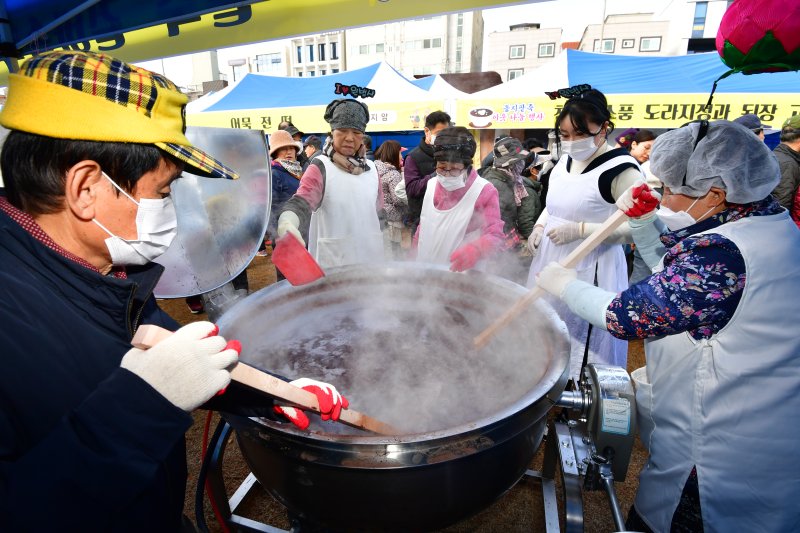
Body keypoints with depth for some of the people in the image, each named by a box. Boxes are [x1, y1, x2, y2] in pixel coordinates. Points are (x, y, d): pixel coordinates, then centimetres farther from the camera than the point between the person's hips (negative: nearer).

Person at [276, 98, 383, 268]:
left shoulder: (370, 168, 7)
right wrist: (287, 223, -46)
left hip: (371, 259, 5)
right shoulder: (321, 167, -9)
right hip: (333, 264, -5)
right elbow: (301, 201, -24)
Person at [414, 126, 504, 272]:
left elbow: (495, 235, -19)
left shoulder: (484, 191, -14)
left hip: (462, 273, -5)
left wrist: (475, 250, -38)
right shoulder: (431, 185, 3)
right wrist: (414, 257, 13)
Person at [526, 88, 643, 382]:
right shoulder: (565, 161, 7)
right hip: (549, 261, 8)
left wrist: (579, 230, -22)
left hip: (589, 269, -8)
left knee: (580, 349, 3)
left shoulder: (622, 169, -16)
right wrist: (539, 226, 5)